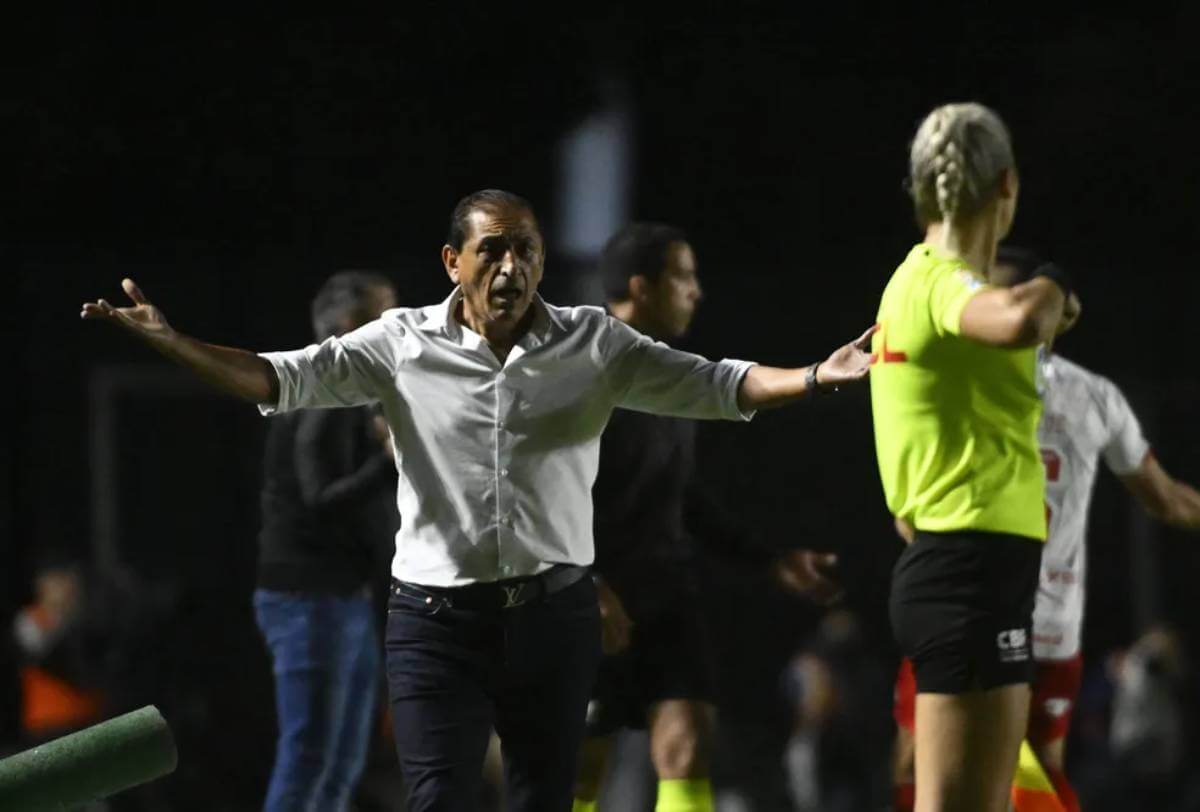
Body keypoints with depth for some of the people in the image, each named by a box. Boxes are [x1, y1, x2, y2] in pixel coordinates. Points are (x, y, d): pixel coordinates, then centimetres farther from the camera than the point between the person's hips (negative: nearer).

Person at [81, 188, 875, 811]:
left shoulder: (593, 343, 3)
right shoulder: (404, 342, 0)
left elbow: (713, 385, 0)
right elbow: (284, 378, -5)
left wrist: (814, 378, -16)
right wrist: (170, 341, -19)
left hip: (554, 615, 2)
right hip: (437, 620, -2)